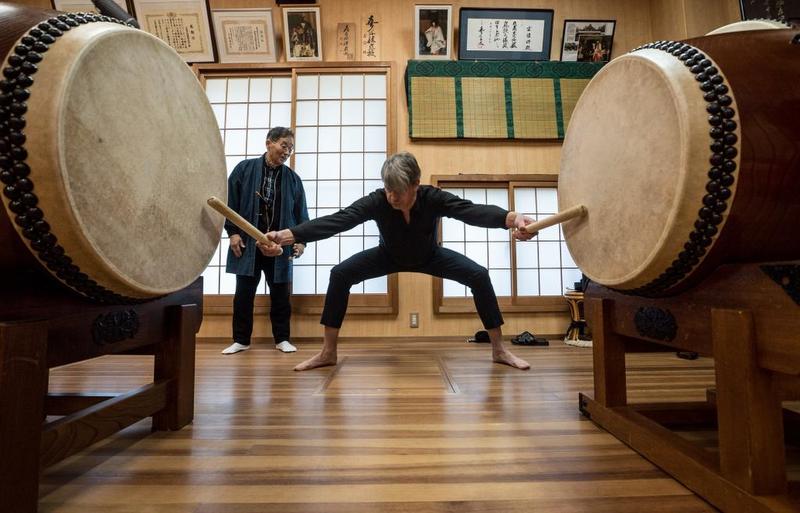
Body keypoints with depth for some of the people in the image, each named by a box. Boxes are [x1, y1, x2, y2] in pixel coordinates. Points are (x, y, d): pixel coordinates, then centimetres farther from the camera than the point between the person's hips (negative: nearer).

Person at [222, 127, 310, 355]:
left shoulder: (292, 178, 6)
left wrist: (301, 240, -4)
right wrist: (233, 232, -5)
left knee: (280, 293, 7)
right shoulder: (245, 169, 1)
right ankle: (241, 340, 21)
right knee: (244, 292, 7)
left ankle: (282, 339, 20)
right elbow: (231, 202, 1)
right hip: (247, 242, -1)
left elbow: (300, 213, 6)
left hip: (279, 246, 1)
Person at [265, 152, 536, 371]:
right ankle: (328, 352, -7)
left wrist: (512, 218, -68)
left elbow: (474, 211, -48)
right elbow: (336, 220, -43)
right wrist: (285, 235, -55)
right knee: (340, 275, -20)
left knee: (479, 276, -18)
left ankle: (499, 349, 0)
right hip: (390, 257, 0)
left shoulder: (433, 198, -34)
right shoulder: (377, 201, -33)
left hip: (429, 257, 0)